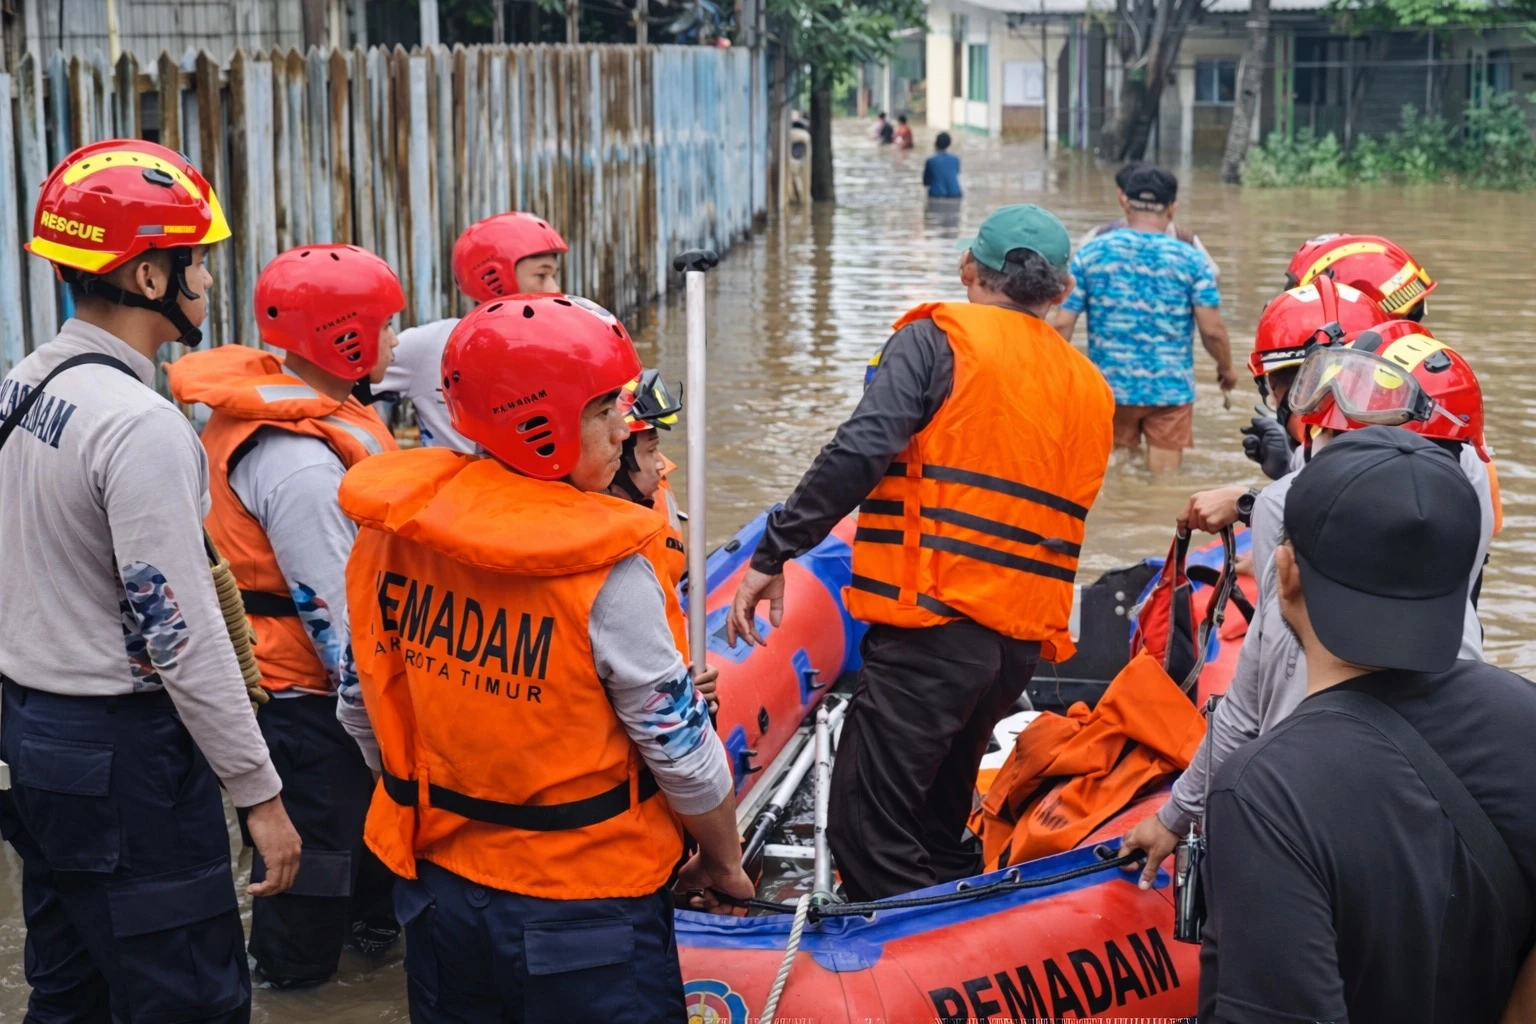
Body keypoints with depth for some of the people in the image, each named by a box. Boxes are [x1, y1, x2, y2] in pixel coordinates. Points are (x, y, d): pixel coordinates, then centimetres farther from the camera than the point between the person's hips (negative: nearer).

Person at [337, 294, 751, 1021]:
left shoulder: (393, 528, -7)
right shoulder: (605, 573, -22)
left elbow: (363, 710, 5)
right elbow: (682, 752, -14)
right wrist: (725, 863, 4)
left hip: (439, 888, 6)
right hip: (583, 913, -5)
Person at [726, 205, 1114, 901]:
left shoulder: (939, 338, -1)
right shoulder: (1090, 388, 20)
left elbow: (859, 453, -15)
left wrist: (772, 555, -13)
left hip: (933, 623, -8)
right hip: (1024, 639, 8)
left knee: (868, 835, -6)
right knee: (938, 829, 21)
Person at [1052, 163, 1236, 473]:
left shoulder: (1091, 253, -2)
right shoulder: (1190, 260, -5)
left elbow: (1063, 323, -4)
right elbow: (1212, 329, -8)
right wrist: (1226, 368, 11)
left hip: (1111, 387, 1)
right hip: (1170, 388, -1)